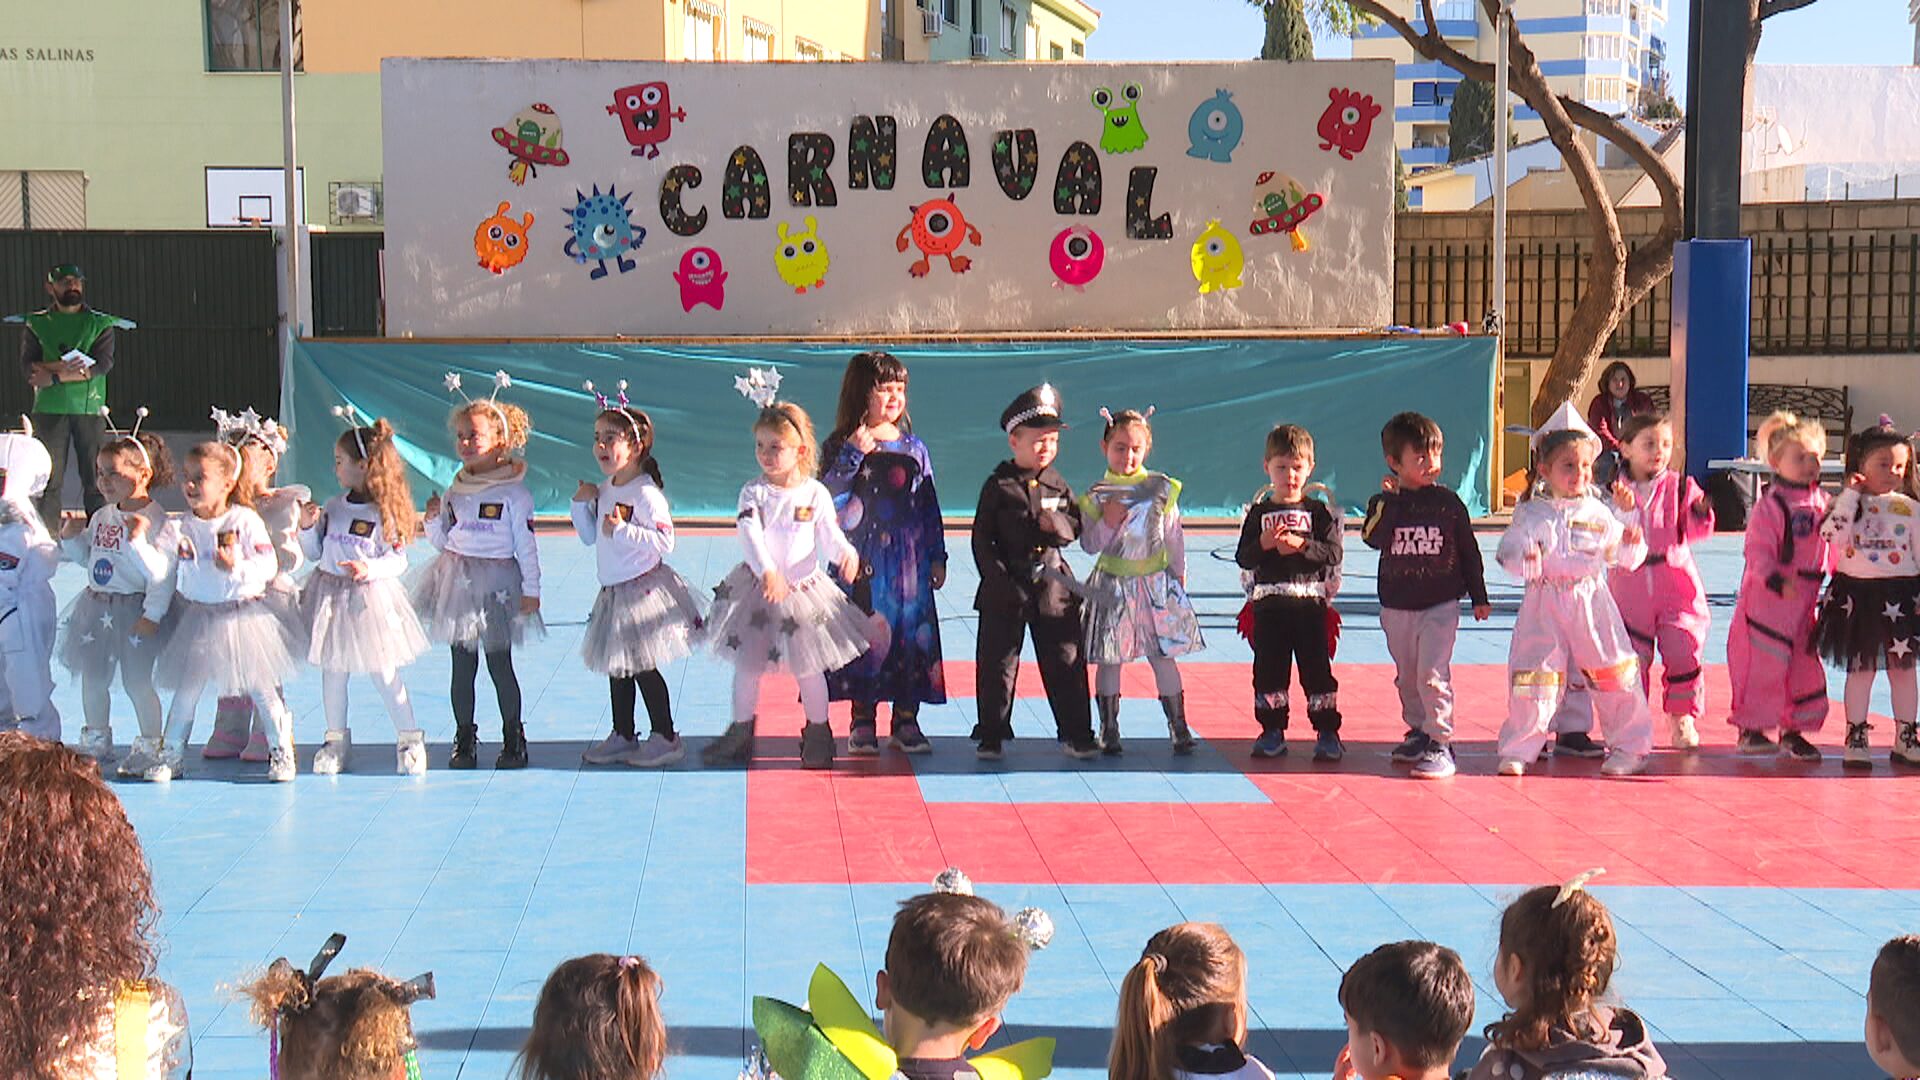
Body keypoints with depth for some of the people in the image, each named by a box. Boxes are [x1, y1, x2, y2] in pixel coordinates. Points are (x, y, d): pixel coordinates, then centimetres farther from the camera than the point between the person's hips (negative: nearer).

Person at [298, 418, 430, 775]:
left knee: (383, 674, -1)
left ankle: (409, 741, 10)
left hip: (370, 598, -5)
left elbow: (398, 560, -8)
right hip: (329, 595, 5)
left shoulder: (385, 512, -9)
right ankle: (336, 741, 21)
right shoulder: (332, 507, 7)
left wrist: (370, 569, -25)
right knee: (332, 672, 9)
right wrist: (307, 527, -4)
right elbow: (313, 553, 12)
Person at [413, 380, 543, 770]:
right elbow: (442, 541, 15)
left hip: (498, 583, -5)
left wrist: (531, 590, -8)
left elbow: (527, 545, -6)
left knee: (499, 665, 1)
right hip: (458, 583, 5)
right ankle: (464, 741, 15)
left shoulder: (514, 492, -6)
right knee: (462, 666, 7)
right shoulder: (454, 490, 9)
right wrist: (433, 520, -4)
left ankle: (513, 741, 13)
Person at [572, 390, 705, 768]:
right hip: (613, 593, 8)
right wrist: (581, 505, 4)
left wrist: (622, 530, -28)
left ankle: (665, 738, 11)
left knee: (643, 667, -1)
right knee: (617, 668, 15)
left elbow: (665, 542, -24)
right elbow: (589, 537, 18)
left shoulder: (647, 494, -17)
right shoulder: (603, 490, 9)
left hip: (643, 591, -8)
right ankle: (622, 736, 27)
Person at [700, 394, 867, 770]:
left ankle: (818, 733, 23)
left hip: (805, 589, -1)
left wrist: (847, 555, -23)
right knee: (746, 665, 8)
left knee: (808, 667, 6)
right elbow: (750, 534, -20)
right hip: (757, 588, 1)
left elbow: (830, 535, 0)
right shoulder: (754, 492, -7)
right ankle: (740, 732, 24)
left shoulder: (815, 494, -5)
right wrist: (767, 572, -35)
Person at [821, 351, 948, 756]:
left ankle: (905, 721, 12)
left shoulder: (914, 448, 8)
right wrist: (853, 454, -18)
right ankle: (862, 722, 11)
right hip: (861, 564, -2)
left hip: (909, 563, 2)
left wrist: (937, 557, 9)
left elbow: (930, 506, 11)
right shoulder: (842, 447, 1)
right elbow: (829, 497, -11)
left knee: (911, 634, 2)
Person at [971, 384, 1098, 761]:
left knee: (1065, 662, 6)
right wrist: (1000, 580, -13)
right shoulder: (998, 486, -3)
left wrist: (1057, 524, -14)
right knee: (996, 663, 3)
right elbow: (982, 538, -5)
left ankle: (1075, 734, 14)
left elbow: (1075, 526, 10)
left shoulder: (1058, 485, 8)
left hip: (1054, 586, 3)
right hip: (1005, 589, -3)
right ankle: (991, 735, 13)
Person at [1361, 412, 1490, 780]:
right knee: (1406, 676, 14)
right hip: (1396, 607, 3)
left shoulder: (1448, 503, -2)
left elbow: (1469, 552, 6)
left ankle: (1441, 743, -7)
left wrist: (1479, 598, 8)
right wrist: (1389, 500, -21)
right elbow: (1373, 539, -18)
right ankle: (1418, 732, 31)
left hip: (1441, 604, -3)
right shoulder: (1384, 503, 0)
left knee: (1432, 674, -12)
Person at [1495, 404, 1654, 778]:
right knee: (1533, 675, -2)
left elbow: (1621, 557, 11)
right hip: (1544, 605, -1)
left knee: (1614, 673, 2)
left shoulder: (1598, 513, 6)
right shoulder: (1532, 513, 2)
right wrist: (1523, 559, -27)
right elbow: (1510, 548, -5)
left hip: (1591, 600, 1)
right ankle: (1518, 750, 11)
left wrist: (1632, 544, -10)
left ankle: (1630, 746, 16)